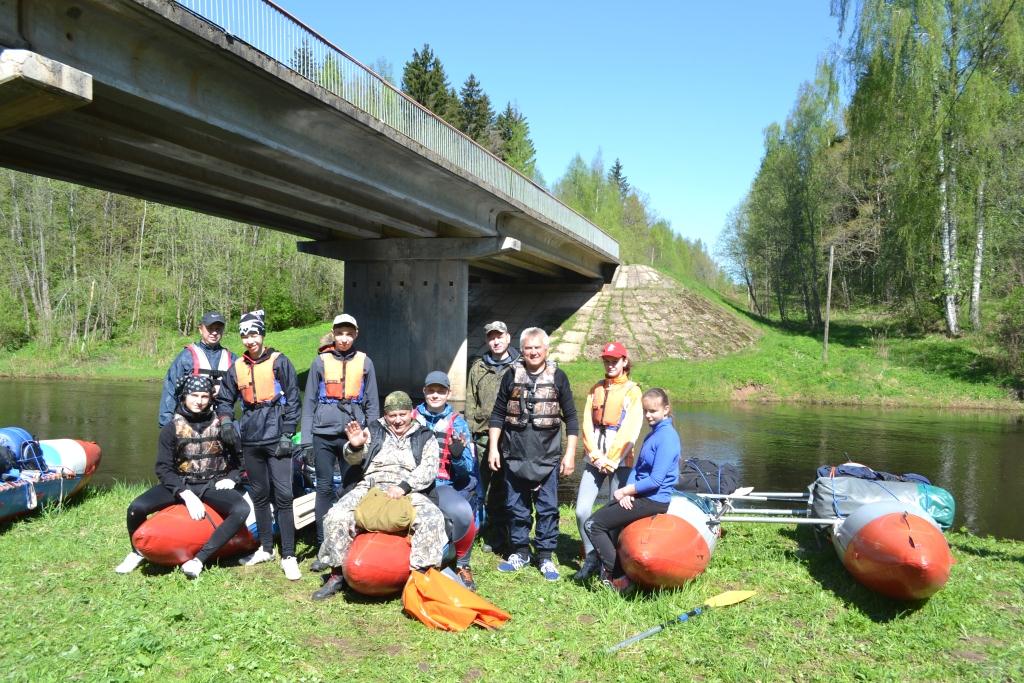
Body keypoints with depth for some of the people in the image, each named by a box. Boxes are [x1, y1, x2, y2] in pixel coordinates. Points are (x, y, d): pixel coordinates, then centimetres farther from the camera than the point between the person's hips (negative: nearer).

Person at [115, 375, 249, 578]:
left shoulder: (221, 425, 1)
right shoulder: (172, 429, -1)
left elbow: (240, 456, 10)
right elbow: (163, 469, -5)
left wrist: (231, 478, -9)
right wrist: (187, 495, -18)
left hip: (213, 485, -1)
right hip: (180, 484, 1)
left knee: (241, 510, -30)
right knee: (136, 508, -21)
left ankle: (199, 559, -24)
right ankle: (137, 553, 10)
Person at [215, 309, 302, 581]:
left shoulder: (279, 362, -2)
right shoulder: (237, 367, 10)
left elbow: (293, 400, -3)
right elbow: (225, 399, 21)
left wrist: (286, 435, -8)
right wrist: (225, 422, 2)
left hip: (276, 439, -5)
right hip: (250, 441, 5)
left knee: (283, 495, -9)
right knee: (260, 496, 14)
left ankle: (288, 556, -4)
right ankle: (265, 548, 26)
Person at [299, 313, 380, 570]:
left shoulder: (364, 362, 6)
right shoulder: (321, 361, 5)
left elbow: (372, 403, 9)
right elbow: (309, 401, 5)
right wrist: (306, 438, -1)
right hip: (324, 433, 0)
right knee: (325, 488, 3)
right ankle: (323, 548, 10)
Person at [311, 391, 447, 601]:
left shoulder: (425, 438, 14)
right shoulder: (374, 431, 19)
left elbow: (428, 470, 0)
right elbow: (353, 459, 8)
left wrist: (403, 486, -17)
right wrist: (355, 446, -17)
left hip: (409, 491, -1)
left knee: (432, 519, -30)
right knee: (336, 517, -22)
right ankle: (337, 575, -7)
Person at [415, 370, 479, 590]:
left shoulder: (457, 422, 9)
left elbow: (466, 470, 5)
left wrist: (458, 453, -16)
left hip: (442, 487, -1)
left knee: (463, 512, -32)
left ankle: (462, 565, -3)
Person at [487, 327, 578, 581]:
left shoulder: (558, 378, 2)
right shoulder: (511, 376, 5)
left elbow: (571, 418, 4)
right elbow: (498, 415, 9)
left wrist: (570, 454, -1)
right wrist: (493, 448, 3)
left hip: (546, 457, -1)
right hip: (514, 455, 2)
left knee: (547, 508, 2)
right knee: (516, 507, 9)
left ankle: (545, 556, 14)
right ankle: (520, 552, 24)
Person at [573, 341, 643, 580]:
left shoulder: (632, 391, 1)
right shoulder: (596, 389, 14)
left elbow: (630, 431, -7)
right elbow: (587, 424, 6)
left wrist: (610, 460, -9)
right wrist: (596, 456, -6)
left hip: (620, 461, -4)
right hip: (595, 459, 4)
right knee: (582, 510, -5)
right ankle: (591, 556, 11)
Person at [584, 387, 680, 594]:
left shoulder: (667, 437, -18)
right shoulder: (654, 433, 11)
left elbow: (656, 480, -24)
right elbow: (637, 466, 11)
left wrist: (625, 491, -14)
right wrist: (628, 491, -6)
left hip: (653, 501, -10)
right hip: (641, 496, 10)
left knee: (593, 524, -9)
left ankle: (618, 577, -4)